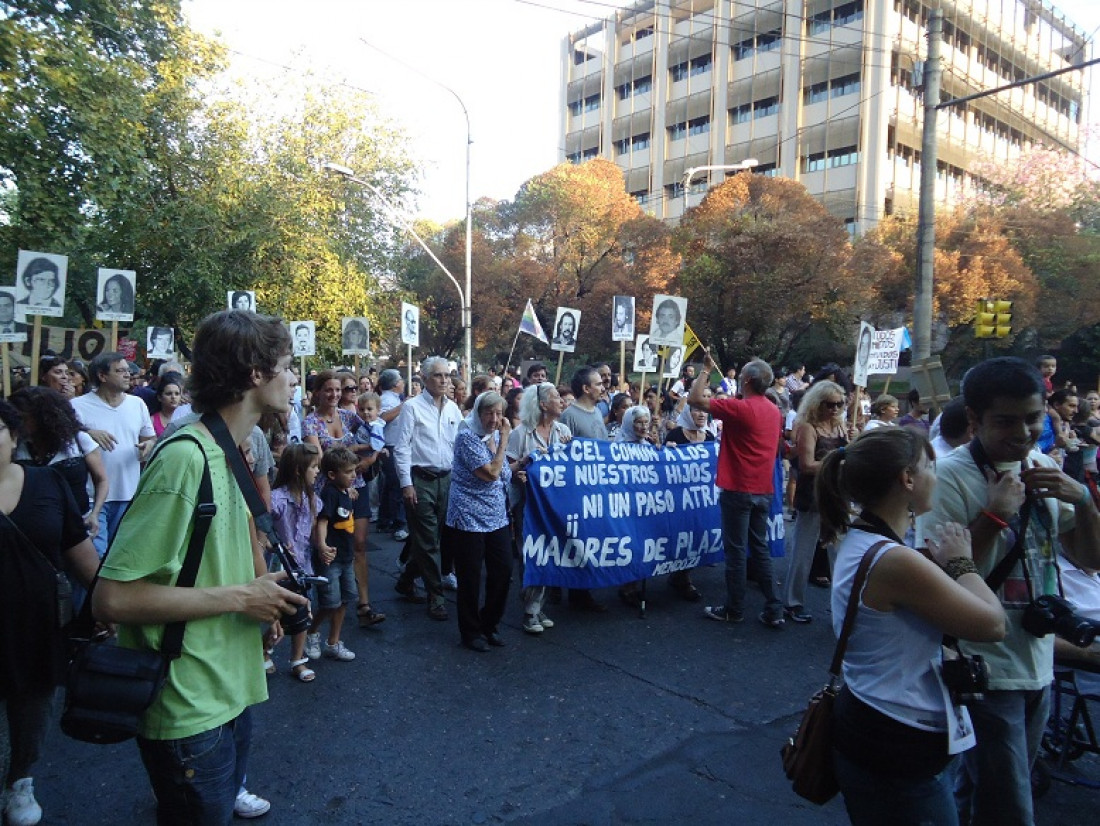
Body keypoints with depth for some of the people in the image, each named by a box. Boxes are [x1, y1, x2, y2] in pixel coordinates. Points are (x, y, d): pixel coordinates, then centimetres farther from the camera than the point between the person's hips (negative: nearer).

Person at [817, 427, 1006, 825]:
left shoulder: (858, 541, 2)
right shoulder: (896, 561, -27)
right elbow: (993, 624, -18)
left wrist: (938, 563, 0)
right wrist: (960, 562, -5)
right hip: (898, 747, -9)